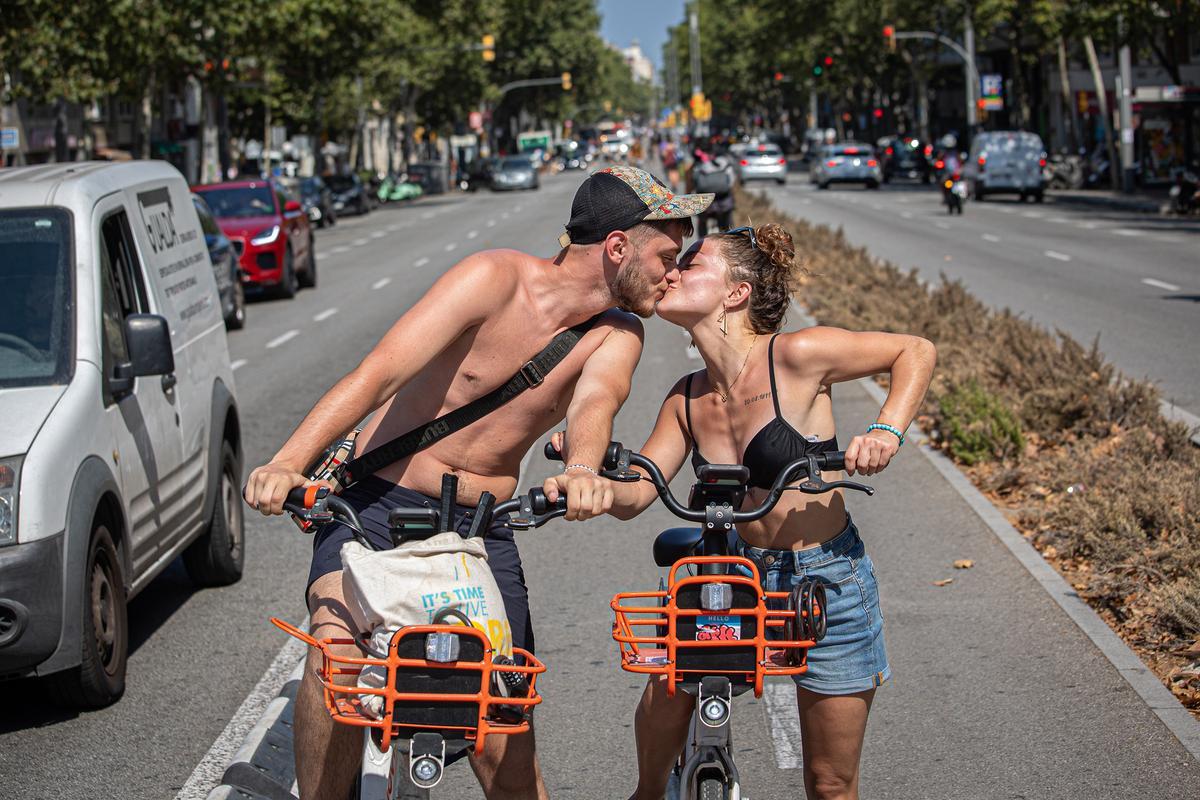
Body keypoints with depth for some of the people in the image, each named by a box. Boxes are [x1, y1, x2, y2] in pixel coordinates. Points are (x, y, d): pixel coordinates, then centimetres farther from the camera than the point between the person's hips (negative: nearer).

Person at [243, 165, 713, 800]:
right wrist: (287, 463, -37)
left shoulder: (617, 335, 0)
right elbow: (378, 373, -23)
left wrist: (582, 470, -47)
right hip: (378, 504, -4)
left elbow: (594, 403, -22)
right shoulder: (497, 278, -15)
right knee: (338, 651, -30)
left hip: (483, 530, 4)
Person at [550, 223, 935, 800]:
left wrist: (887, 432, -22)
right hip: (741, 576, 5)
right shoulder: (686, 400, 0)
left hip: (828, 583, -4)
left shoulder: (797, 356, -16)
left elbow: (916, 351, -7)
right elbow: (634, 494, -3)